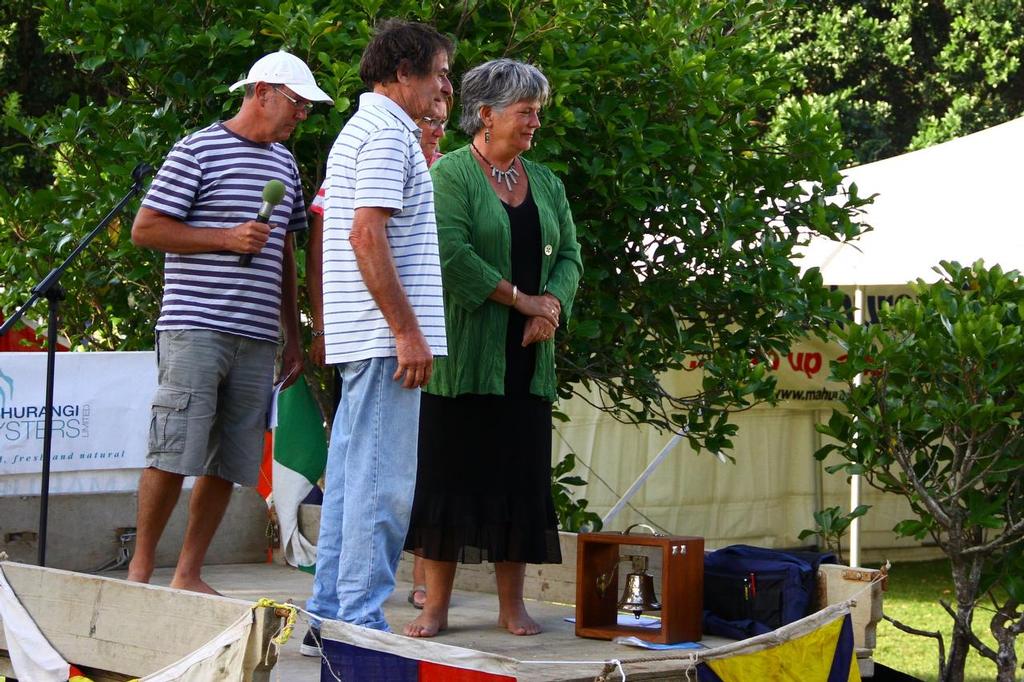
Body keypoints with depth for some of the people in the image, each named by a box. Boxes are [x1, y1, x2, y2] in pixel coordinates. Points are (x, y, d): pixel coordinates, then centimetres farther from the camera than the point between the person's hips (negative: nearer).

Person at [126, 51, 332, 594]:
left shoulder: (285, 164, 19)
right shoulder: (197, 151, -2)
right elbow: (145, 229, -5)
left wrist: (293, 338, 22)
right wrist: (227, 238, -12)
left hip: (257, 339, 6)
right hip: (196, 328, -6)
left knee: (228, 464, 3)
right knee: (174, 454, -8)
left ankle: (189, 575, 10)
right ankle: (141, 566, 4)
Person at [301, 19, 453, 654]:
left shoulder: (359, 131, 21)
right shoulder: (388, 135, -11)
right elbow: (368, 236, -20)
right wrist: (408, 332, -20)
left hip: (362, 339, 11)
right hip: (384, 336, -11)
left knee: (351, 477, 11)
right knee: (382, 484, -9)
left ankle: (328, 617, 15)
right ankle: (359, 624, -8)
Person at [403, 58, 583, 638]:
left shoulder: (547, 183, 16)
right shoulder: (451, 174, -3)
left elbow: (570, 255, 12)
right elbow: (451, 251, -15)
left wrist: (553, 303, -8)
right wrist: (520, 298, -13)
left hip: (528, 356, 5)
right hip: (465, 356, -5)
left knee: (520, 474, 4)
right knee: (452, 470, -3)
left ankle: (513, 605, 10)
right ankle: (437, 605, 2)